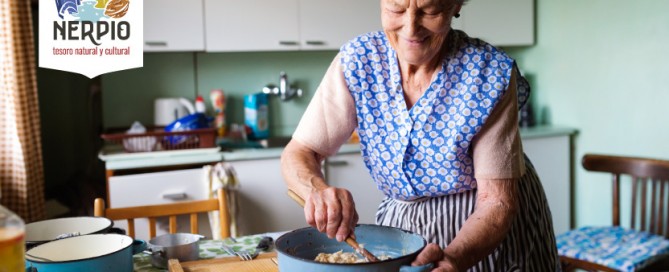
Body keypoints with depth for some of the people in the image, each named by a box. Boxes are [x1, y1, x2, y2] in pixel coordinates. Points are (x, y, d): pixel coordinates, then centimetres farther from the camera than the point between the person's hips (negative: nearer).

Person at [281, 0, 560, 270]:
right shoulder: (357, 61, -16)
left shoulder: (488, 74, -23)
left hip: (489, 232, -2)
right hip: (401, 227, 3)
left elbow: (496, 200, -23)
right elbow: (298, 153, -14)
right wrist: (317, 189, -37)